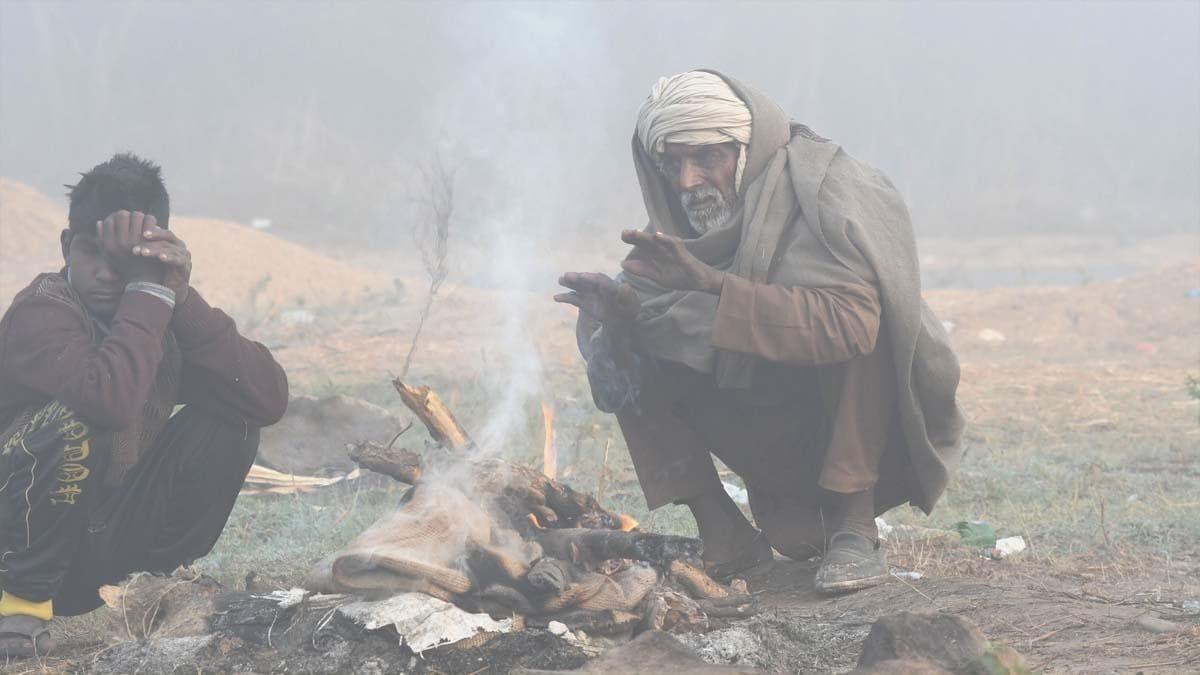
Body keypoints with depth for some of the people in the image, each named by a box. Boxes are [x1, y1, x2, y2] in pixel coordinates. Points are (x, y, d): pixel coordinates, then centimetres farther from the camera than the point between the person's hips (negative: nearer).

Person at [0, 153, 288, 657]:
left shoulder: (163, 313, -1)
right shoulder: (42, 313, -20)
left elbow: (269, 399, -15)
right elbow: (111, 399, -41)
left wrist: (180, 297, -22)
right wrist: (150, 290, -29)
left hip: (101, 540, 6)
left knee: (229, 417, -7)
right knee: (72, 422, -32)